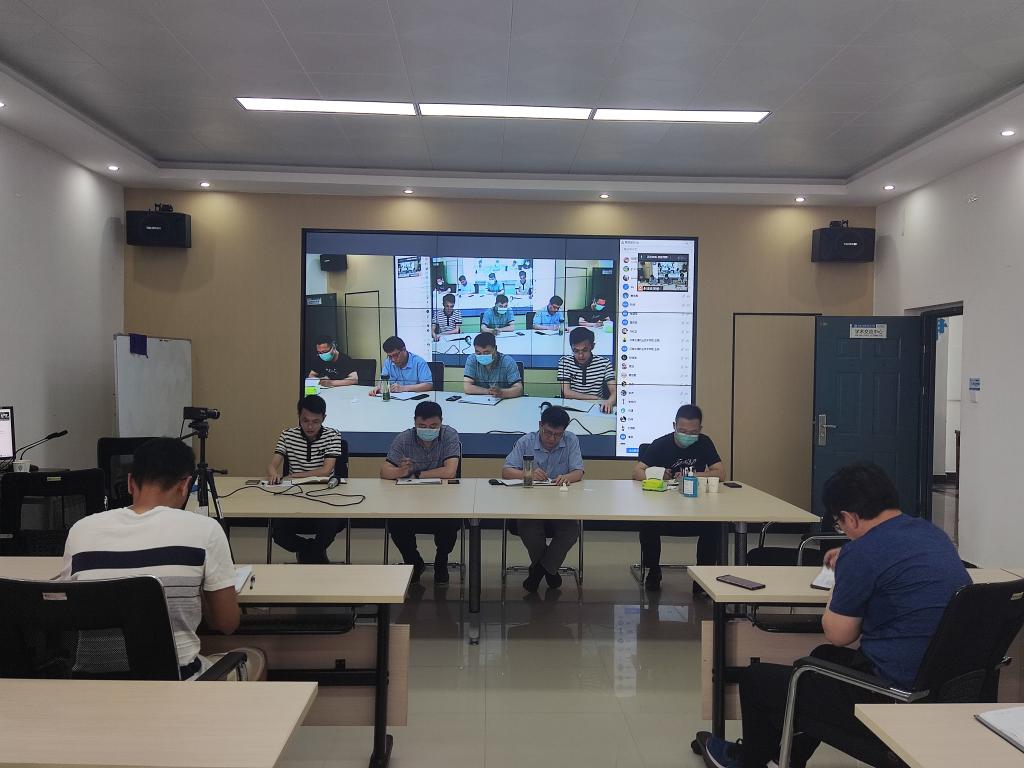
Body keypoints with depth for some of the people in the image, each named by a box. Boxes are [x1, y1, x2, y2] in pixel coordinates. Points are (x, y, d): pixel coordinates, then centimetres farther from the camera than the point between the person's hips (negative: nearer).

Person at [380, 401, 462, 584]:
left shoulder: (450, 436, -9)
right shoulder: (403, 439, -4)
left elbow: (449, 472, -21)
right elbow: (384, 471, -12)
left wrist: (415, 475, -13)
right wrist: (400, 471, -36)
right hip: (410, 500, 2)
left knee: (451, 524, -29)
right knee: (395, 524, -25)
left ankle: (441, 562, 6)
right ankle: (414, 563, 7)